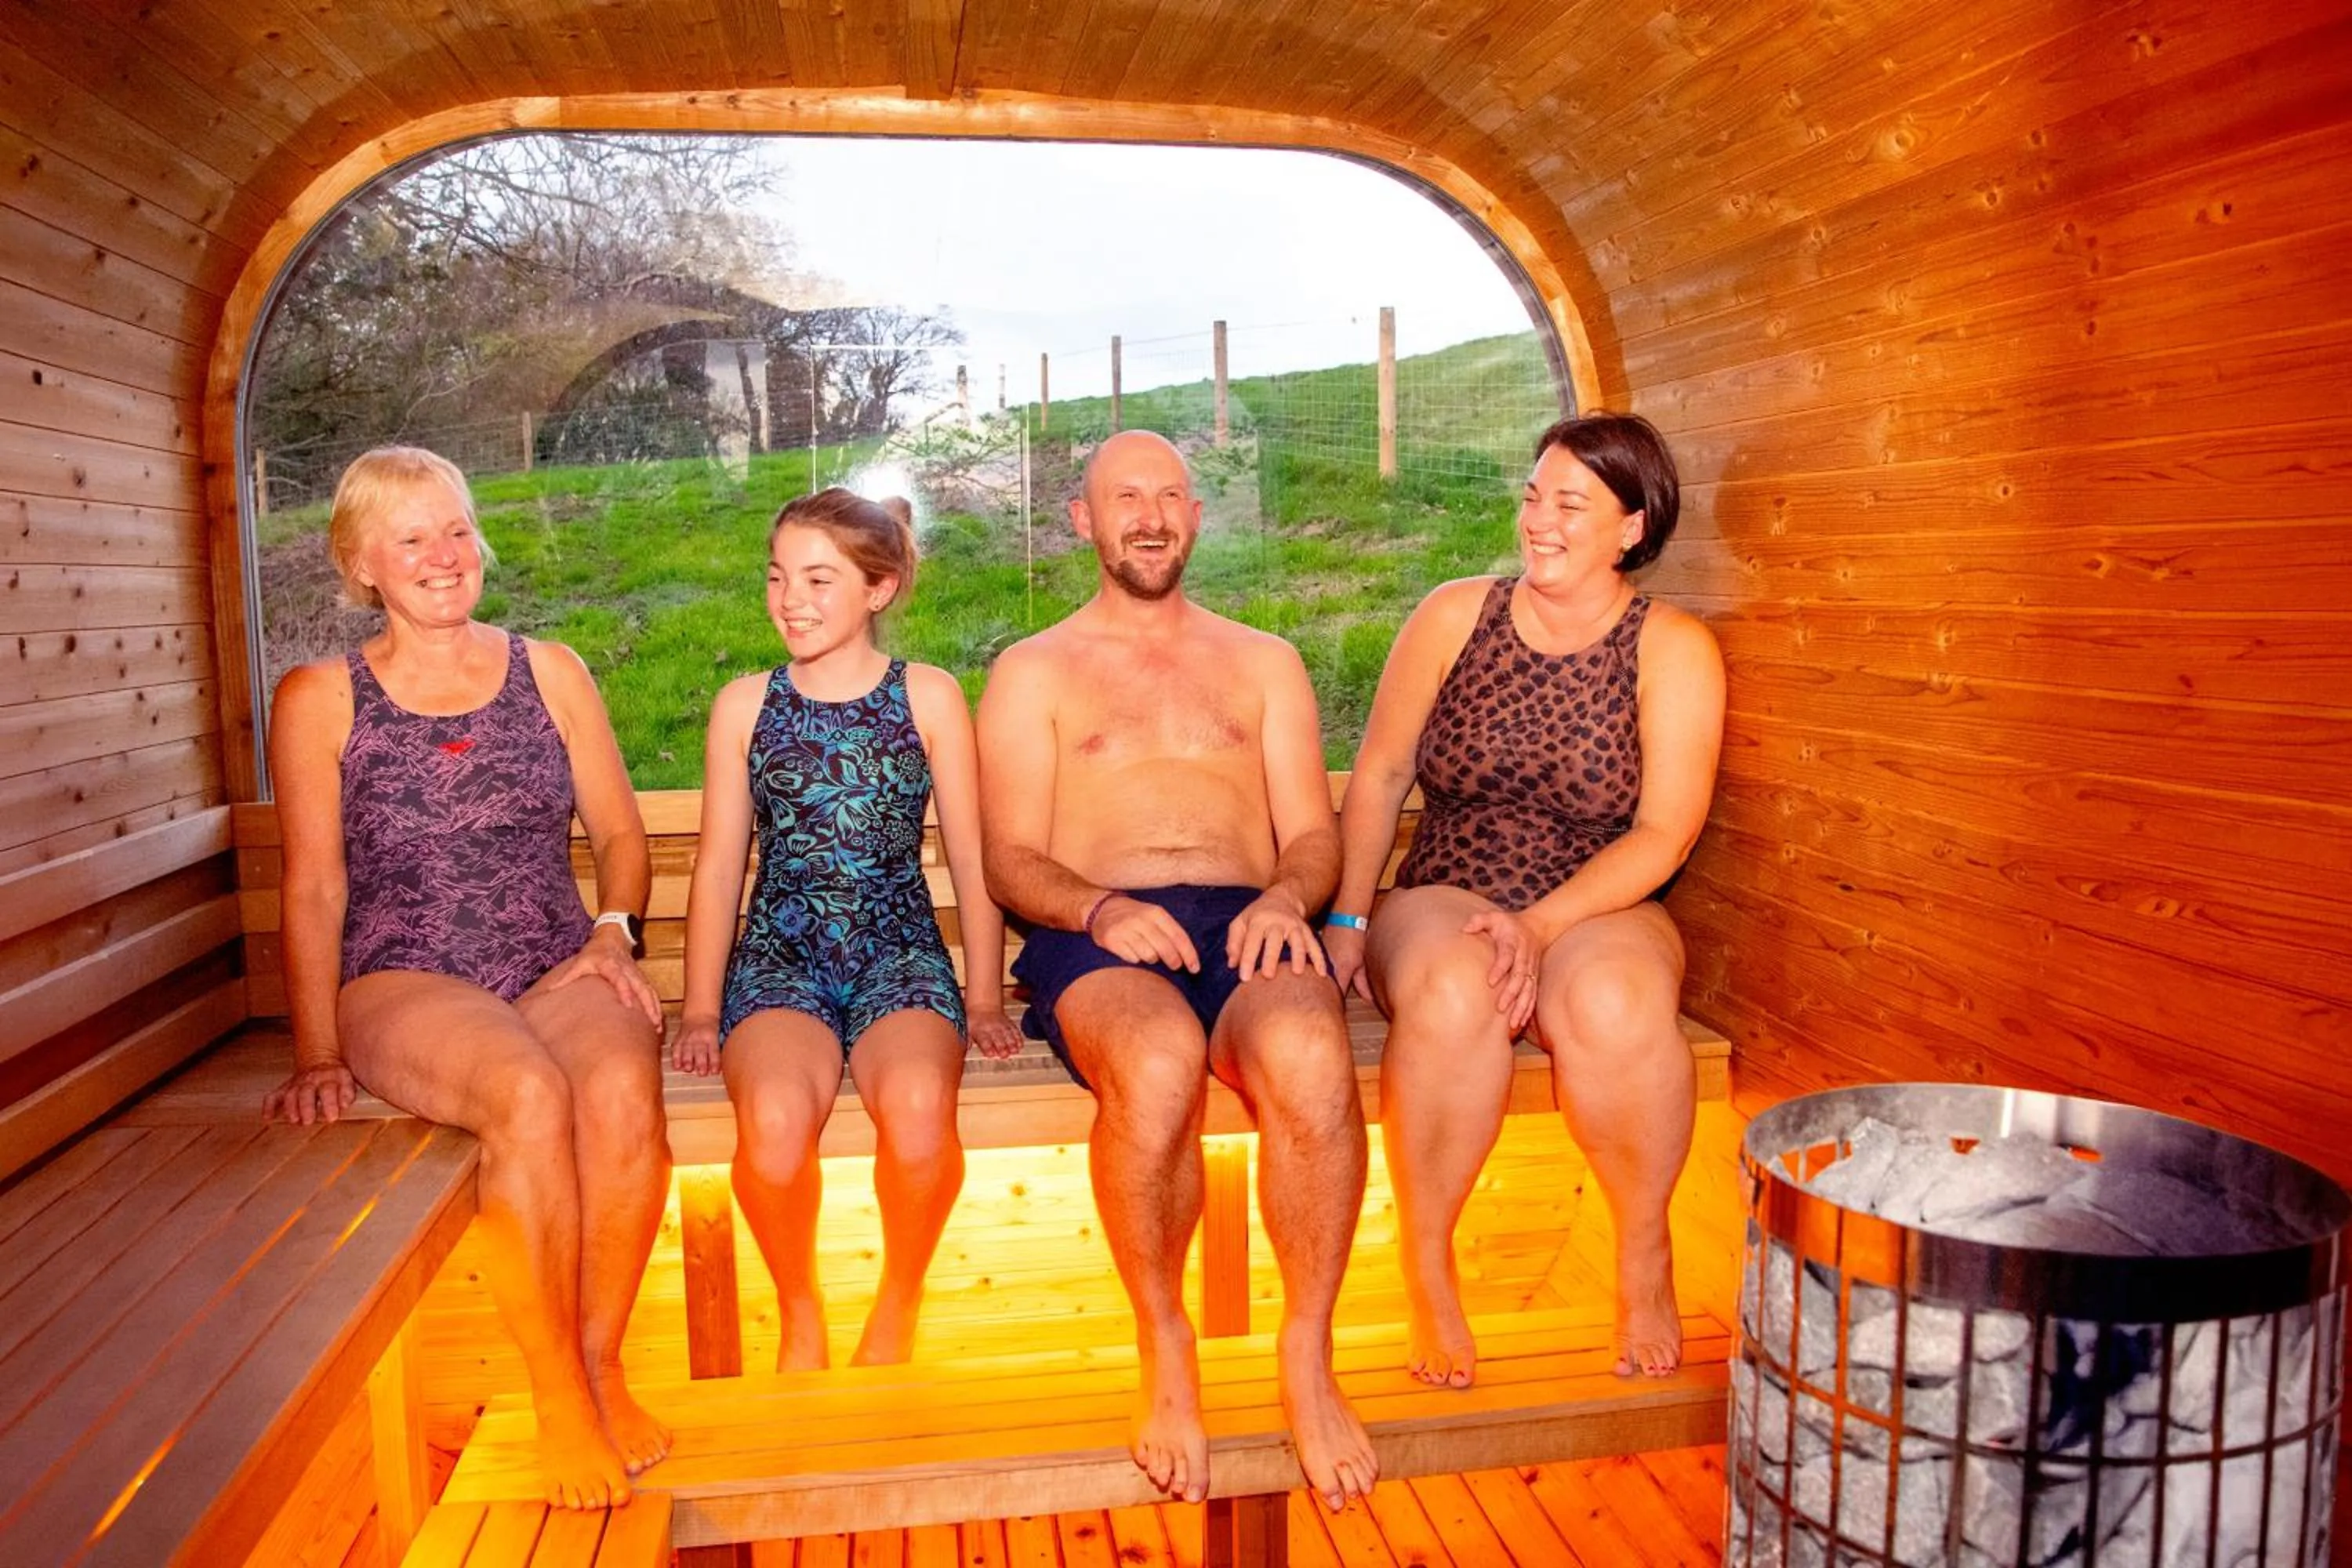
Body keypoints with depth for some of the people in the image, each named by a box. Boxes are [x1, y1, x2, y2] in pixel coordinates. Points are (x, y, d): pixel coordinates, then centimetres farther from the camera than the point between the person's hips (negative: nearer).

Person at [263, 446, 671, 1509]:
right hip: (404, 984, -2)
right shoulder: (320, 698, 8)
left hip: (557, 970, 2)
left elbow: (619, 834, 15)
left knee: (623, 1085, -34)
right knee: (529, 1091, -36)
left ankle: (601, 1359, -15)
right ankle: (556, 1391, -20)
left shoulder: (549, 672, 14)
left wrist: (613, 931, -5)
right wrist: (319, 1053, -4)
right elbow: (314, 887, 5)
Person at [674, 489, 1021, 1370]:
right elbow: (719, 866, 12)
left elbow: (972, 858, 8)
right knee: (775, 1113, -33)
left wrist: (986, 1001, 4)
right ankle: (799, 1314, -4)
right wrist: (702, 1009, 7)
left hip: (900, 951, -1)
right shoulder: (744, 706, 11)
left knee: (917, 1101, -34)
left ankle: (897, 1306, -5)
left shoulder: (929, 698, 7)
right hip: (779, 955, 1)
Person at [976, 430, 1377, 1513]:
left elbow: (1313, 832, 15)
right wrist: (1099, 908, -15)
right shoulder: (1032, 672, 19)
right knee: (1159, 1062, -38)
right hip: (1094, 938, -1)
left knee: (1309, 1056, -36)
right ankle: (1164, 1352, -14)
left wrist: (1287, 897, -10)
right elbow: (1012, 860, 8)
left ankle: (1308, 1359, -17)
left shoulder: (1263, 662, 25)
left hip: (1244, 926, 2)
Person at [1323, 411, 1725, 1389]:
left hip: (1600, 914, -1)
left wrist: (1543, 923, -21)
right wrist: (1347, 920, 0)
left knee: (1614, 1001, -37)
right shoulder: (1454, 616, 6)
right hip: (1444, 904, 1)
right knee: (1454, 990, -36)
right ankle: (1427, 1265, -15)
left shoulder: (1673, 650, 1)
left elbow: (1665, 832, -8)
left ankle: (1646, 1257, -10)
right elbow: (1379, 777, 10)